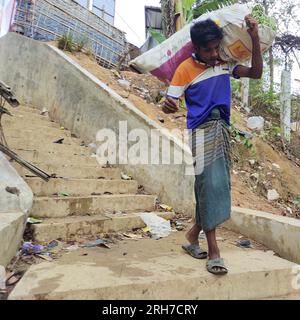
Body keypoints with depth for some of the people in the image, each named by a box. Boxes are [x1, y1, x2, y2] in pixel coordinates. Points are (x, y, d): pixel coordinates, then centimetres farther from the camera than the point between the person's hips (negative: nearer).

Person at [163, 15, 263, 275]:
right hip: (202, 131, -6)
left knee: (218, 186, 5)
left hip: (223, 131, 6)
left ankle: (193, 234, 23)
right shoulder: (185, 69, -4)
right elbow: (169, 104, -9)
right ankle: (213, 249, 0)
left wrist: (255, 37, 3)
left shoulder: (224, 63, 13)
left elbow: (256, 73, 12)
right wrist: (168, 106, -34)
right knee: (210, 184, -12)